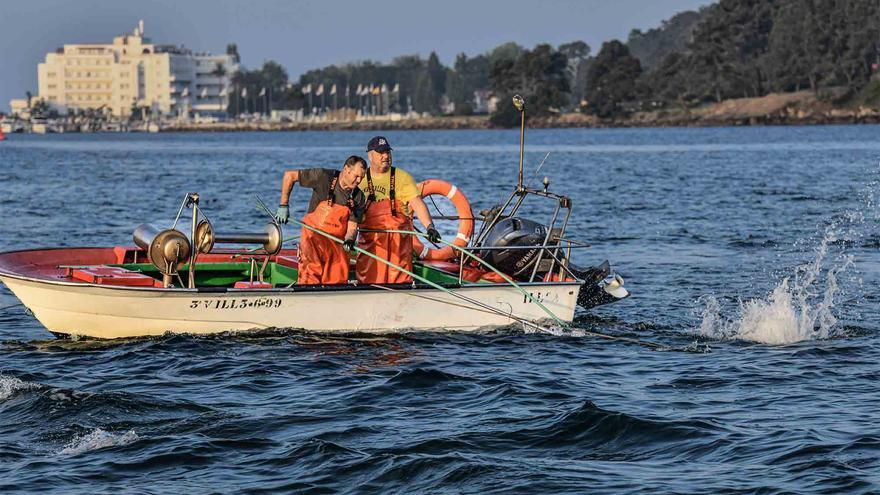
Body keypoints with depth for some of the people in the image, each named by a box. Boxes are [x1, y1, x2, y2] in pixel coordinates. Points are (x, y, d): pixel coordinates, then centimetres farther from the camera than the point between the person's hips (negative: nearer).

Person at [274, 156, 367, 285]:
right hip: (314, 236, -4)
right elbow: (289, 175, -6)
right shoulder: (324, 177, -11)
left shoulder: (358, 198, -1)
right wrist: (284, 205, -6)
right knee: (311, 277, -17)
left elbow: (352, 225, -5)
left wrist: (349, 240, -28)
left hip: (337, 242, 4)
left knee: (338, 280, 0)